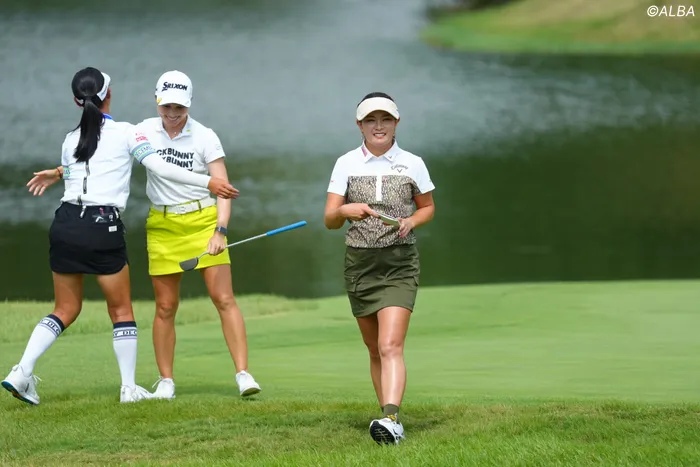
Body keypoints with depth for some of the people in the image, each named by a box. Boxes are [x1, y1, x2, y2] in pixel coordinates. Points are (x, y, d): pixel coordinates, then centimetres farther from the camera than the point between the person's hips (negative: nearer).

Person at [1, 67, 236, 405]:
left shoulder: (70, 140, 13)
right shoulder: (125, 133, -1)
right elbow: (161, 168, -7)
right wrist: (207, 183, -4)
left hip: (65, 224, 4)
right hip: (103, 229, -4)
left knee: (66, 310, 13)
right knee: (121, 310, 10)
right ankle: (129, 387, 10)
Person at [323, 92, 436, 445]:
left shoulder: (412, 164, 1)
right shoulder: (346, 164, 2)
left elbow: (428, 207, 14)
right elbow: (329, 220, -1)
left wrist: (410, 221, -7)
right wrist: (345, 210, -24)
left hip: (400, 264, -3)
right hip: (359, 264, 3)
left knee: (390, 346, -18)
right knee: (374, 349, 10)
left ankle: (390, 420, -30)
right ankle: (390, 419, 21)